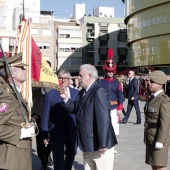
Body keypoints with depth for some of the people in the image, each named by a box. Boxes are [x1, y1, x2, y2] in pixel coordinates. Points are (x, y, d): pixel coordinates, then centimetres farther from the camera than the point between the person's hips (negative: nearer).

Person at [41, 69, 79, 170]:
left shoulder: (77, 93, 0)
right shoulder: (50, 94, -5)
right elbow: (45, 116, -6)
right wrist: (45, 134, -9)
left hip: (72, 133, 3)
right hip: (56, 133, -3)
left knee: (71, 155, 20)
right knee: (58, 159, 5)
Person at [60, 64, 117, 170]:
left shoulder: (99, 92, -19)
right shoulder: (83, 92, 10)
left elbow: (104, 119, -24)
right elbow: (74, 109, 15)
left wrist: (103, 144, -24)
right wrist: (66, 98, -2)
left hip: (100, 145, -9)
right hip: (88, 144, 9)